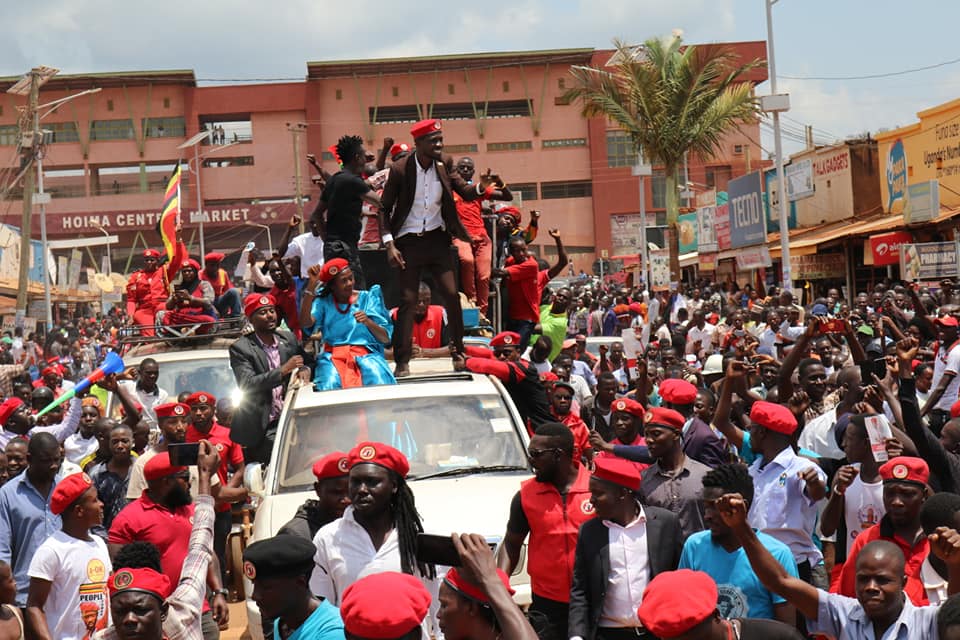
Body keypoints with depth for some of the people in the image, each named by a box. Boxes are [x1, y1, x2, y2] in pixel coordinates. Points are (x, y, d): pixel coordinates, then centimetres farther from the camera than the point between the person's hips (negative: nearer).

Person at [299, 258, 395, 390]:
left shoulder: (368, 298, 11)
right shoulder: (323, 302, 10)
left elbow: (386, 339, 7)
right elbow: (305, 323, -11)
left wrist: (368, 322, -13)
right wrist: (311, 286, -16)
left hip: (366, 355, 0)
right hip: (333, 357, 0)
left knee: (379, 383, -32)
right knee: (330, 386, -33)